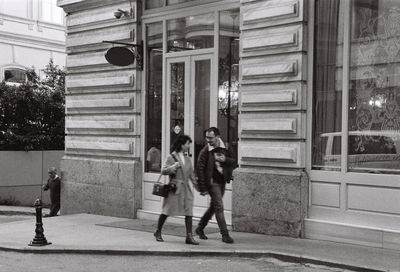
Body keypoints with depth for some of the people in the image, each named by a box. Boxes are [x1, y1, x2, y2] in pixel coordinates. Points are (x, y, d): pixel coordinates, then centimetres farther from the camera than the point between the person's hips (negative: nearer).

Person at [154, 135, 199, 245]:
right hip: (174, 187, -5)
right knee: (167, 211, 4)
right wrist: (173, 167, -22)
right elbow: (163, 171, -8)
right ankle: (158, 232, 22)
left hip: (185, 188, 5)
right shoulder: (171, 157, -4)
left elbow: (191, 174, 18)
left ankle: (189, 236, -1)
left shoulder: (187, 159, 13)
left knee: (189, 212, -3)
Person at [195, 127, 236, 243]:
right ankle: (225, 235, -4)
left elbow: (233, 163, 7)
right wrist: (202, 188, -13)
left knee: (213, 207, 15)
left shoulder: (224, 148, 4)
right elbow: (200, 169, -11)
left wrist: (225, 160, -15)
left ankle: (200, 228, 31)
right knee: (219, 207, -9)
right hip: (212, 182, -6)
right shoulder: (205, 151, -11)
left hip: (222, 182, 6)